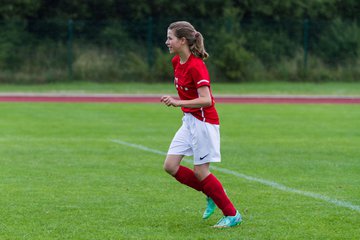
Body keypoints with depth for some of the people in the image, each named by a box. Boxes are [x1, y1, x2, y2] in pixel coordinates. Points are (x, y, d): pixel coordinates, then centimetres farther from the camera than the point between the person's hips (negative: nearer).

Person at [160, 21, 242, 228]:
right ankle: (212, 194, 17)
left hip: (203, 121, -9)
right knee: (170, 166, 1)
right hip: (188, 120, 9)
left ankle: (232, 215, 7)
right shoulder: (176, 62, 5)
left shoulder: (196, 66, -22)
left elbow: (206, 100, -28)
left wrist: (178, 102, -32)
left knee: (200, 172, -5)